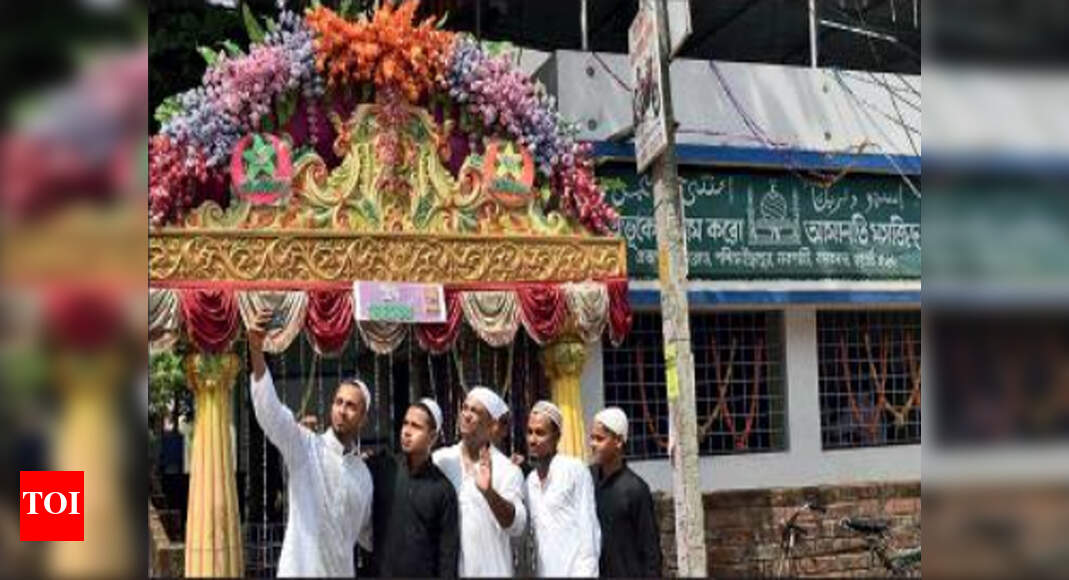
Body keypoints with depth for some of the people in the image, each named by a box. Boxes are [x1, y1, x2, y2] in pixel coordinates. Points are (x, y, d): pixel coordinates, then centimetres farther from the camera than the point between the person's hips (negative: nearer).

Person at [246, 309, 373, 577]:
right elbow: (269, 410, -22)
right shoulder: (305, 446, -4)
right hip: (300, 570, -5)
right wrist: (256, 351, -34)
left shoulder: (363, 473, 10)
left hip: (341, 571, 5)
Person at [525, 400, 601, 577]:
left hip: (573, 570, -5)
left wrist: (585, 572, -11)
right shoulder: (529, 481, 13)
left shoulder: (575, 470, -4)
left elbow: (589, 528, -6)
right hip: (544, 572, 6)